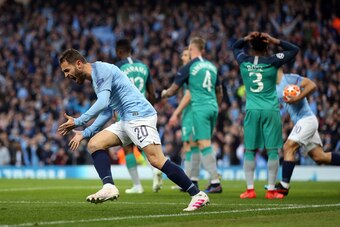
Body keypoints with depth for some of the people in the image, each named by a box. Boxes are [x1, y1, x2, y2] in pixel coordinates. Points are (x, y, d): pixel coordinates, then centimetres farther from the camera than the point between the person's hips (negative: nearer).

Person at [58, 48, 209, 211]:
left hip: (140, 114, -10)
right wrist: (85, 133, 18)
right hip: (127, 121, 10)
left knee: (156, 160, -19)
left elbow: (103, 103, -20)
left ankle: (197, 195, -16)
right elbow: (106, 112, 26)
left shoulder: (101, 70, -8)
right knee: (94, 144, 1)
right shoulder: (95, 78, 23)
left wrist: (78, 122, -17)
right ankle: (109, 187, -15)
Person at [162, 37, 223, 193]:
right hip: (213, 107, 7)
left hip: (200, 108, -7)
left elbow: (173, 90, 1)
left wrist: (164, 93, 23)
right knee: (206, 144, 14)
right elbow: (219, 92, 21)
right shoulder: (212, 66, 14)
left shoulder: (189, 67, -5)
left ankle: (215, 182, -14)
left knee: (204, 145, -8)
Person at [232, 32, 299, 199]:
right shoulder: (272, 62, -5)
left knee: (250, 150, 7)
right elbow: (294, 49, 7)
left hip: (252, 110, 2)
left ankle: (250, 189, 3)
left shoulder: (244, 61, 2)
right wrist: (274, 41, 0)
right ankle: (271, 190, -1)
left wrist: (247, 38, 8)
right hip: (271, 110, -2)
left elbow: (235, 46, 24)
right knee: (272, 150, 1)